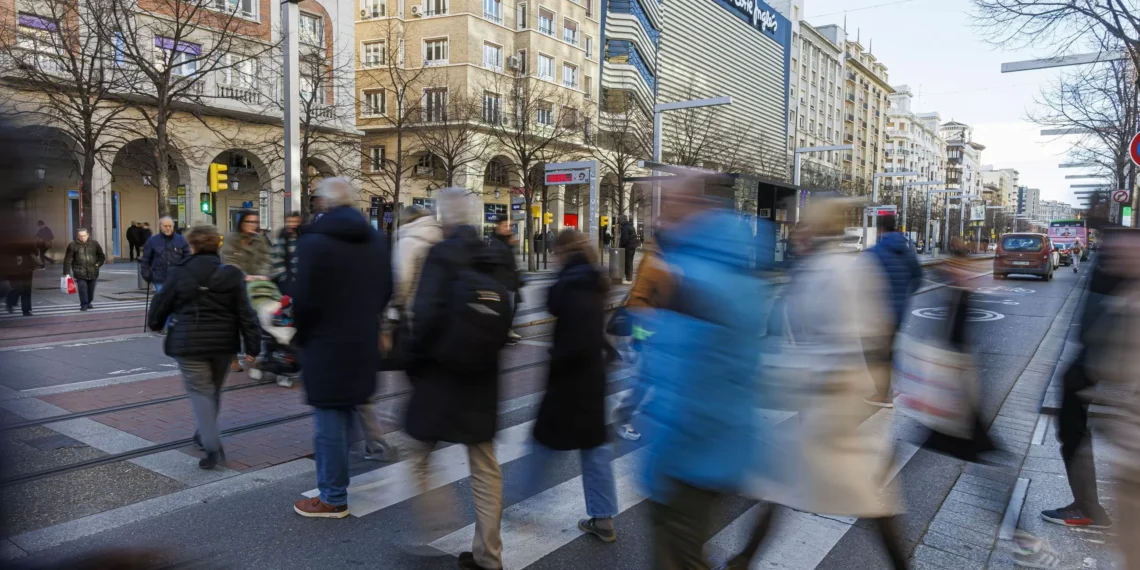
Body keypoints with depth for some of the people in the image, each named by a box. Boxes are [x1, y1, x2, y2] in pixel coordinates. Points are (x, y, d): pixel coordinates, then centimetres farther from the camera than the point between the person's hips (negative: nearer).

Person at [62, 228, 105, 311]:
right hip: (80, 272, -2)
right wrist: (66, 273, -7)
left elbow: (101, 256, 18)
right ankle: (84, 304, -2)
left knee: (91, 289, 9)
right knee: (82, 288, -10)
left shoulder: (94, 244, 6)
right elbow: (68, 260, -2)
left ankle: (88, 303, 27)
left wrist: (98, 264, 2)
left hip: (92, 272, 3)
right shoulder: (73, 245, -2)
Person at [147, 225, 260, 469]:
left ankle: (213, 447, -11)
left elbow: (162, 304, 5)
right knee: (213, 390, 20)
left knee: (200, 391, 1)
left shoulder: (179, 273, -7)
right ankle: (205, 434, 39)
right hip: (223, 342, 3)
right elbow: (245, 312, -4)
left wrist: (155, 323, 27)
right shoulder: (231, 274, -2)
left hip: (189, 343, -3)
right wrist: (251, 345, 0)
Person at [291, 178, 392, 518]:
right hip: (363, 343, 7)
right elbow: (386, 291, 11)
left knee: (329, 422, 2)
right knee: (345, 415, 20)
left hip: (325, 345, -7)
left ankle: (333, 499, 12)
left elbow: (305, 298, -15)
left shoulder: (314, 241, -14)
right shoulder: (376, 240, 6)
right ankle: (333, 485, 35)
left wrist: (300, 335, 1)